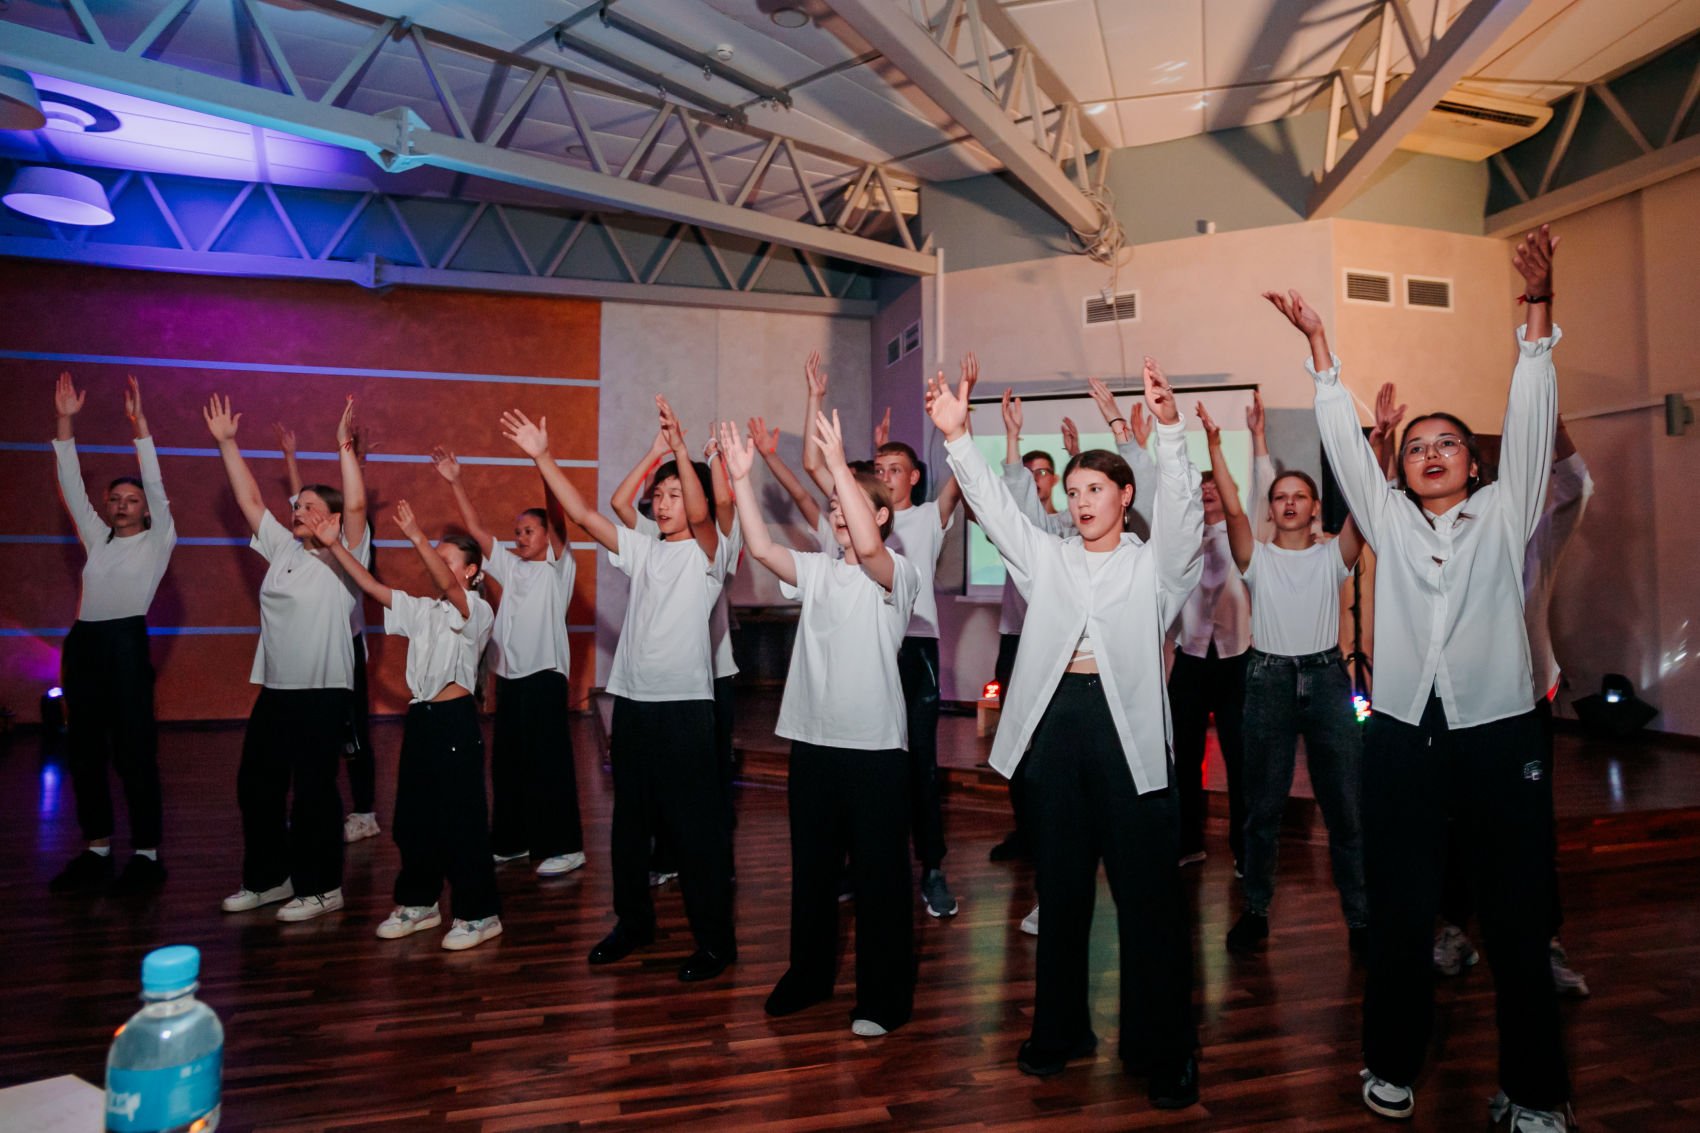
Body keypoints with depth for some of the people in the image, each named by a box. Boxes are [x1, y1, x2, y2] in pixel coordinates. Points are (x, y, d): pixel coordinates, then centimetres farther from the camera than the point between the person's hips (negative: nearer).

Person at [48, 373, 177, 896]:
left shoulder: (157, 540, 6)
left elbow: (155, 483, -4)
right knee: (84, 750, 9)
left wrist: (138, 421, -10)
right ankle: (96, 851, 18)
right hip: (82, 642, 6)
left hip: (126, 641, -6)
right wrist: (65, 422, 10)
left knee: (134, 753, -4)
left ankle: (147, 854, 2)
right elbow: (71, 486, 16)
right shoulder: (96, 537, 19)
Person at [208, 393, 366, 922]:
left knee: (314, 791, -1)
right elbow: (250, 499, 15)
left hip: (323, 693, -7)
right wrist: (226, 442, 13)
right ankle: (268, 878, 30)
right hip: (274, 689, 7)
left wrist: (345, 447, -23)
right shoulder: (282, 549, 13)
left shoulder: (344, 556, -5)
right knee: (255, 785, 14)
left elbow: (356, 505, -20)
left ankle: (321, 887, 13)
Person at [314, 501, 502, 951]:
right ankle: (418, 902, 31)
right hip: (420, 717, 8)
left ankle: (480, 913, 8)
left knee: (461, 819, -3)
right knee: (412, 817, 15)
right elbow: (373, 587, 8)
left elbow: (447, 585, -27)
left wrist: (415, 536, -38)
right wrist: (335, 545, -1)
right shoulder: (422, 610, 13)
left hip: (456, 720, -8)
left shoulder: (477, 611, -8)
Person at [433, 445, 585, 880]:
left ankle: (564, 847, 4)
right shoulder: (511, 567, 15)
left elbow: (558, 519, -17)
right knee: (507, 763, 14)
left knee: (548, 763, -4)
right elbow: (477, 529, 11)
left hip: (544, 676, -7)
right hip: (508, 675, 7)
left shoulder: (559, 567, -3)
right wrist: (455, 482, 3)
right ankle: (513, 840, 27)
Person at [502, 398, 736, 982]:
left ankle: (715, 940, 12)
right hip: (632, 702, 7)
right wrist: (542, 456, 1)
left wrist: (679, 448, -37)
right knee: (629, 822, 17)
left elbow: (701, 513, -24)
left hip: (684, 704, -6)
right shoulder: (641, 549, 13)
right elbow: (582, 514, 9)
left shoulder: (706, 551, -3)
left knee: (696, 826, -1)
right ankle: (634, 922, 34)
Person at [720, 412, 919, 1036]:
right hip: (812, 742, 6)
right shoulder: (816, 570, 10)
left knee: (880, 874, 5)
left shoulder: (897, 573, -6)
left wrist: (839, 463, -29)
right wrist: (740, 478, -10)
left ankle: (883, 996, 21)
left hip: (874, 747, -5)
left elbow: (868, 547, -28)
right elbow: (761, 547, -3)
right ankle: (809, 973, 36)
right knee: (810, 868, 18)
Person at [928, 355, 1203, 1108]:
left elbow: (1180, 504, -10)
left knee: (1147, 889, 3)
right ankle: (1060, 1030, 28)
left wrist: (1169, 430, -26)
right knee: (1061, 883, 13)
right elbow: (996, 507, 5)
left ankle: (1164, 1052, 18)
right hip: (1056, 717, 3)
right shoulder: (1047, 559, 15)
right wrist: (958, 438, -7)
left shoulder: (1155, 564, 7)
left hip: (1127, 721, -3)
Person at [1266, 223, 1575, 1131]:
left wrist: (1538, 310, -9)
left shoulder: (1506, 514, 8)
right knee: (1399, 912, 8)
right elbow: (1345, 440, 7)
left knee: (1516, 915, 7)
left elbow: (1530, 416, -1)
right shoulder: (1389, 521, 10)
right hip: (1402, 733, 1)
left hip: (1499, 731, -1)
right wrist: (1317, 342, 4)